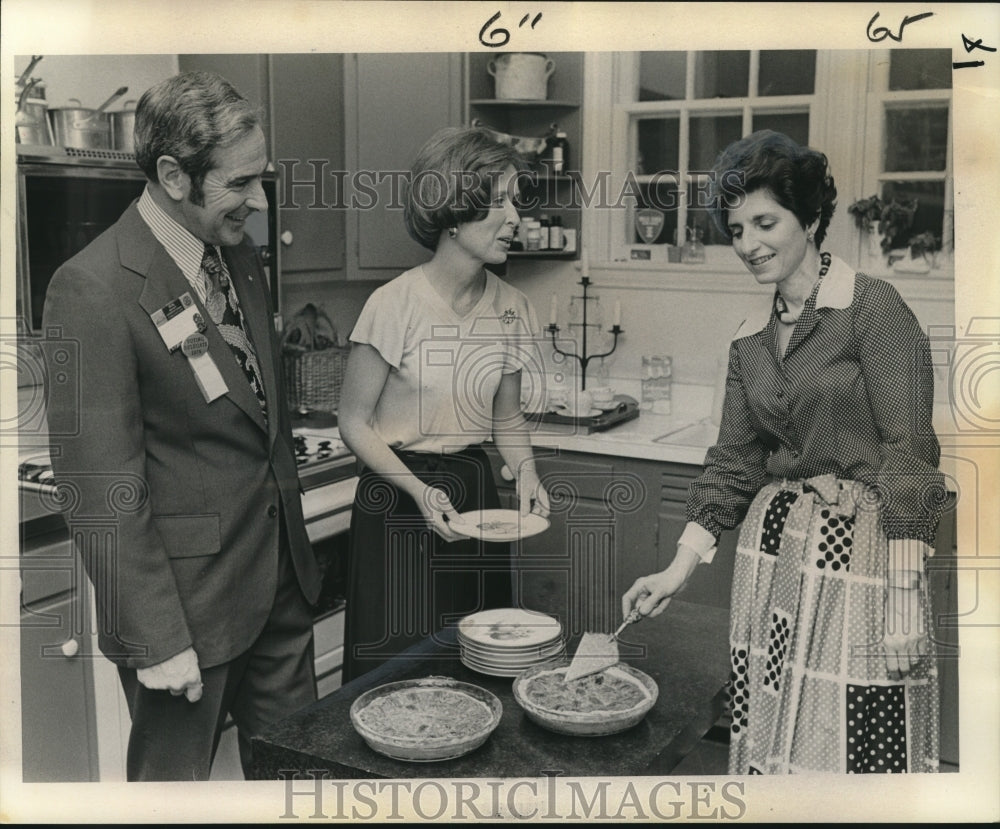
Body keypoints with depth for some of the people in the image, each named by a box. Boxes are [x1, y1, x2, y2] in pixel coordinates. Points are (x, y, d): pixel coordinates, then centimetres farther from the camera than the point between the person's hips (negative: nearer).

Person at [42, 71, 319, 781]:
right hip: (186, 598, -7)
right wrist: (157, 638, -18)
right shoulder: (92, 290, -19)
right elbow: (102, 491, -19)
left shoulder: (241, 258, 6)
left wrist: (293, 542, 17)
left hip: (281, 581, 8)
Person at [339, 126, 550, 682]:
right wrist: (419, 491, -20)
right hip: (398, 500, -5)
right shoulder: (396, 304, -16)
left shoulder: (511, 309, 0)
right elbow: (354, 422, -9)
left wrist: (526, 471, -7)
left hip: (475, 492, 5)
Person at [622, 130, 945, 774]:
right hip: (771, 546, 6)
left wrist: (903, 586, -17)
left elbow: (908, 452, -12)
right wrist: (680, 569, 7)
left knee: (853, 746, -1)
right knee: (768, 738, 11)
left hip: (860, 550, -6)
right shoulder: (752, 338, 12)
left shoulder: (873, 307, -8)